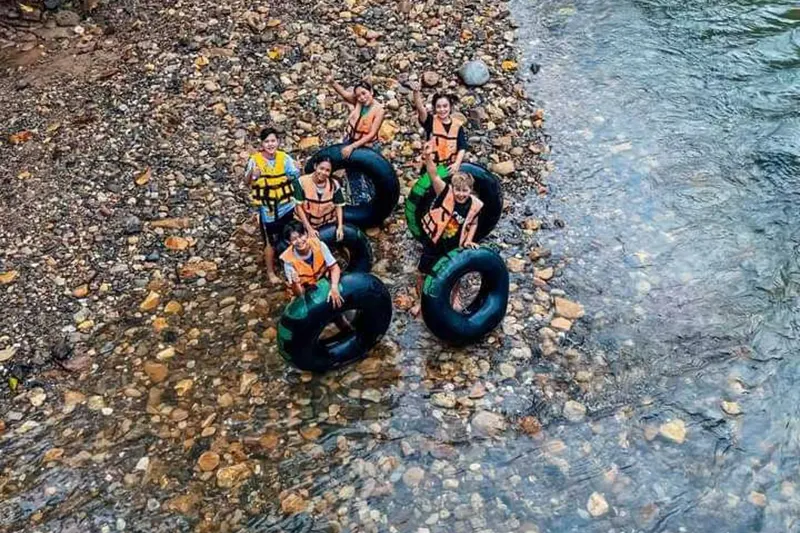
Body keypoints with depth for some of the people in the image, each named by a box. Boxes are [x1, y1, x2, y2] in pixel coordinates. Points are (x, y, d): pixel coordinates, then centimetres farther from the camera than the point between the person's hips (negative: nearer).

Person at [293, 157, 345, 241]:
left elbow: (339, 206, -2)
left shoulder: (334, 185, -6)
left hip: (327, 224, 2)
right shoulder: (302, 181, -16)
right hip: (304, 224, -2)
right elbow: (299, 206, -14)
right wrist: (309, 229, -18)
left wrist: (340, 227, -16)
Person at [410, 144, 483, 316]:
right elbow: (434, 176, -42)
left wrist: (468, 240, -9)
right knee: (422, 274, 12)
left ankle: (454, 297, 51)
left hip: (454, 246, 1)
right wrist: (428, 157, -59)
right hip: (433, 242, -1)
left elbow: (473, 223, 3)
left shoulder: (475, 205, -17)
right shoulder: (445, 193, -25)